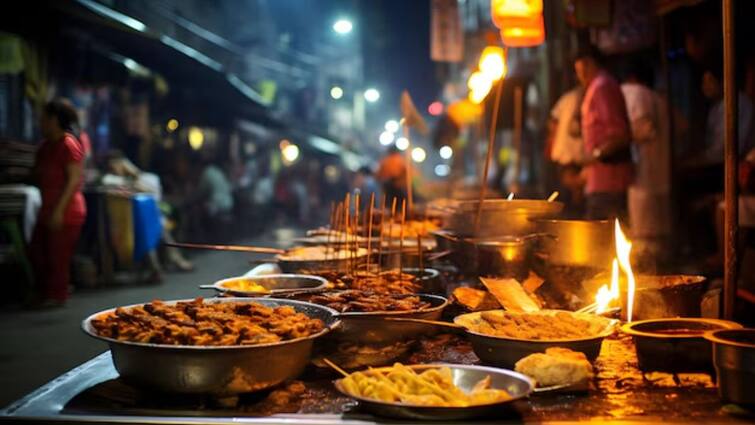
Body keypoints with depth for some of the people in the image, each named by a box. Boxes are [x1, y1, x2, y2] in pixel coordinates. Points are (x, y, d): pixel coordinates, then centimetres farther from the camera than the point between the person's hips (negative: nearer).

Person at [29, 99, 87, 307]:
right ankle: (44, 294, 27)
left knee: (57, 256, -1)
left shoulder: (69, 144, -14)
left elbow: (74, 179, -19)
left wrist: (59, 210, -22)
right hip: (48, 210, 10)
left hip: (65, 212, -10)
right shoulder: (46, 145, 13)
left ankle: (57, 296, 12)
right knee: (38, 252, 14)